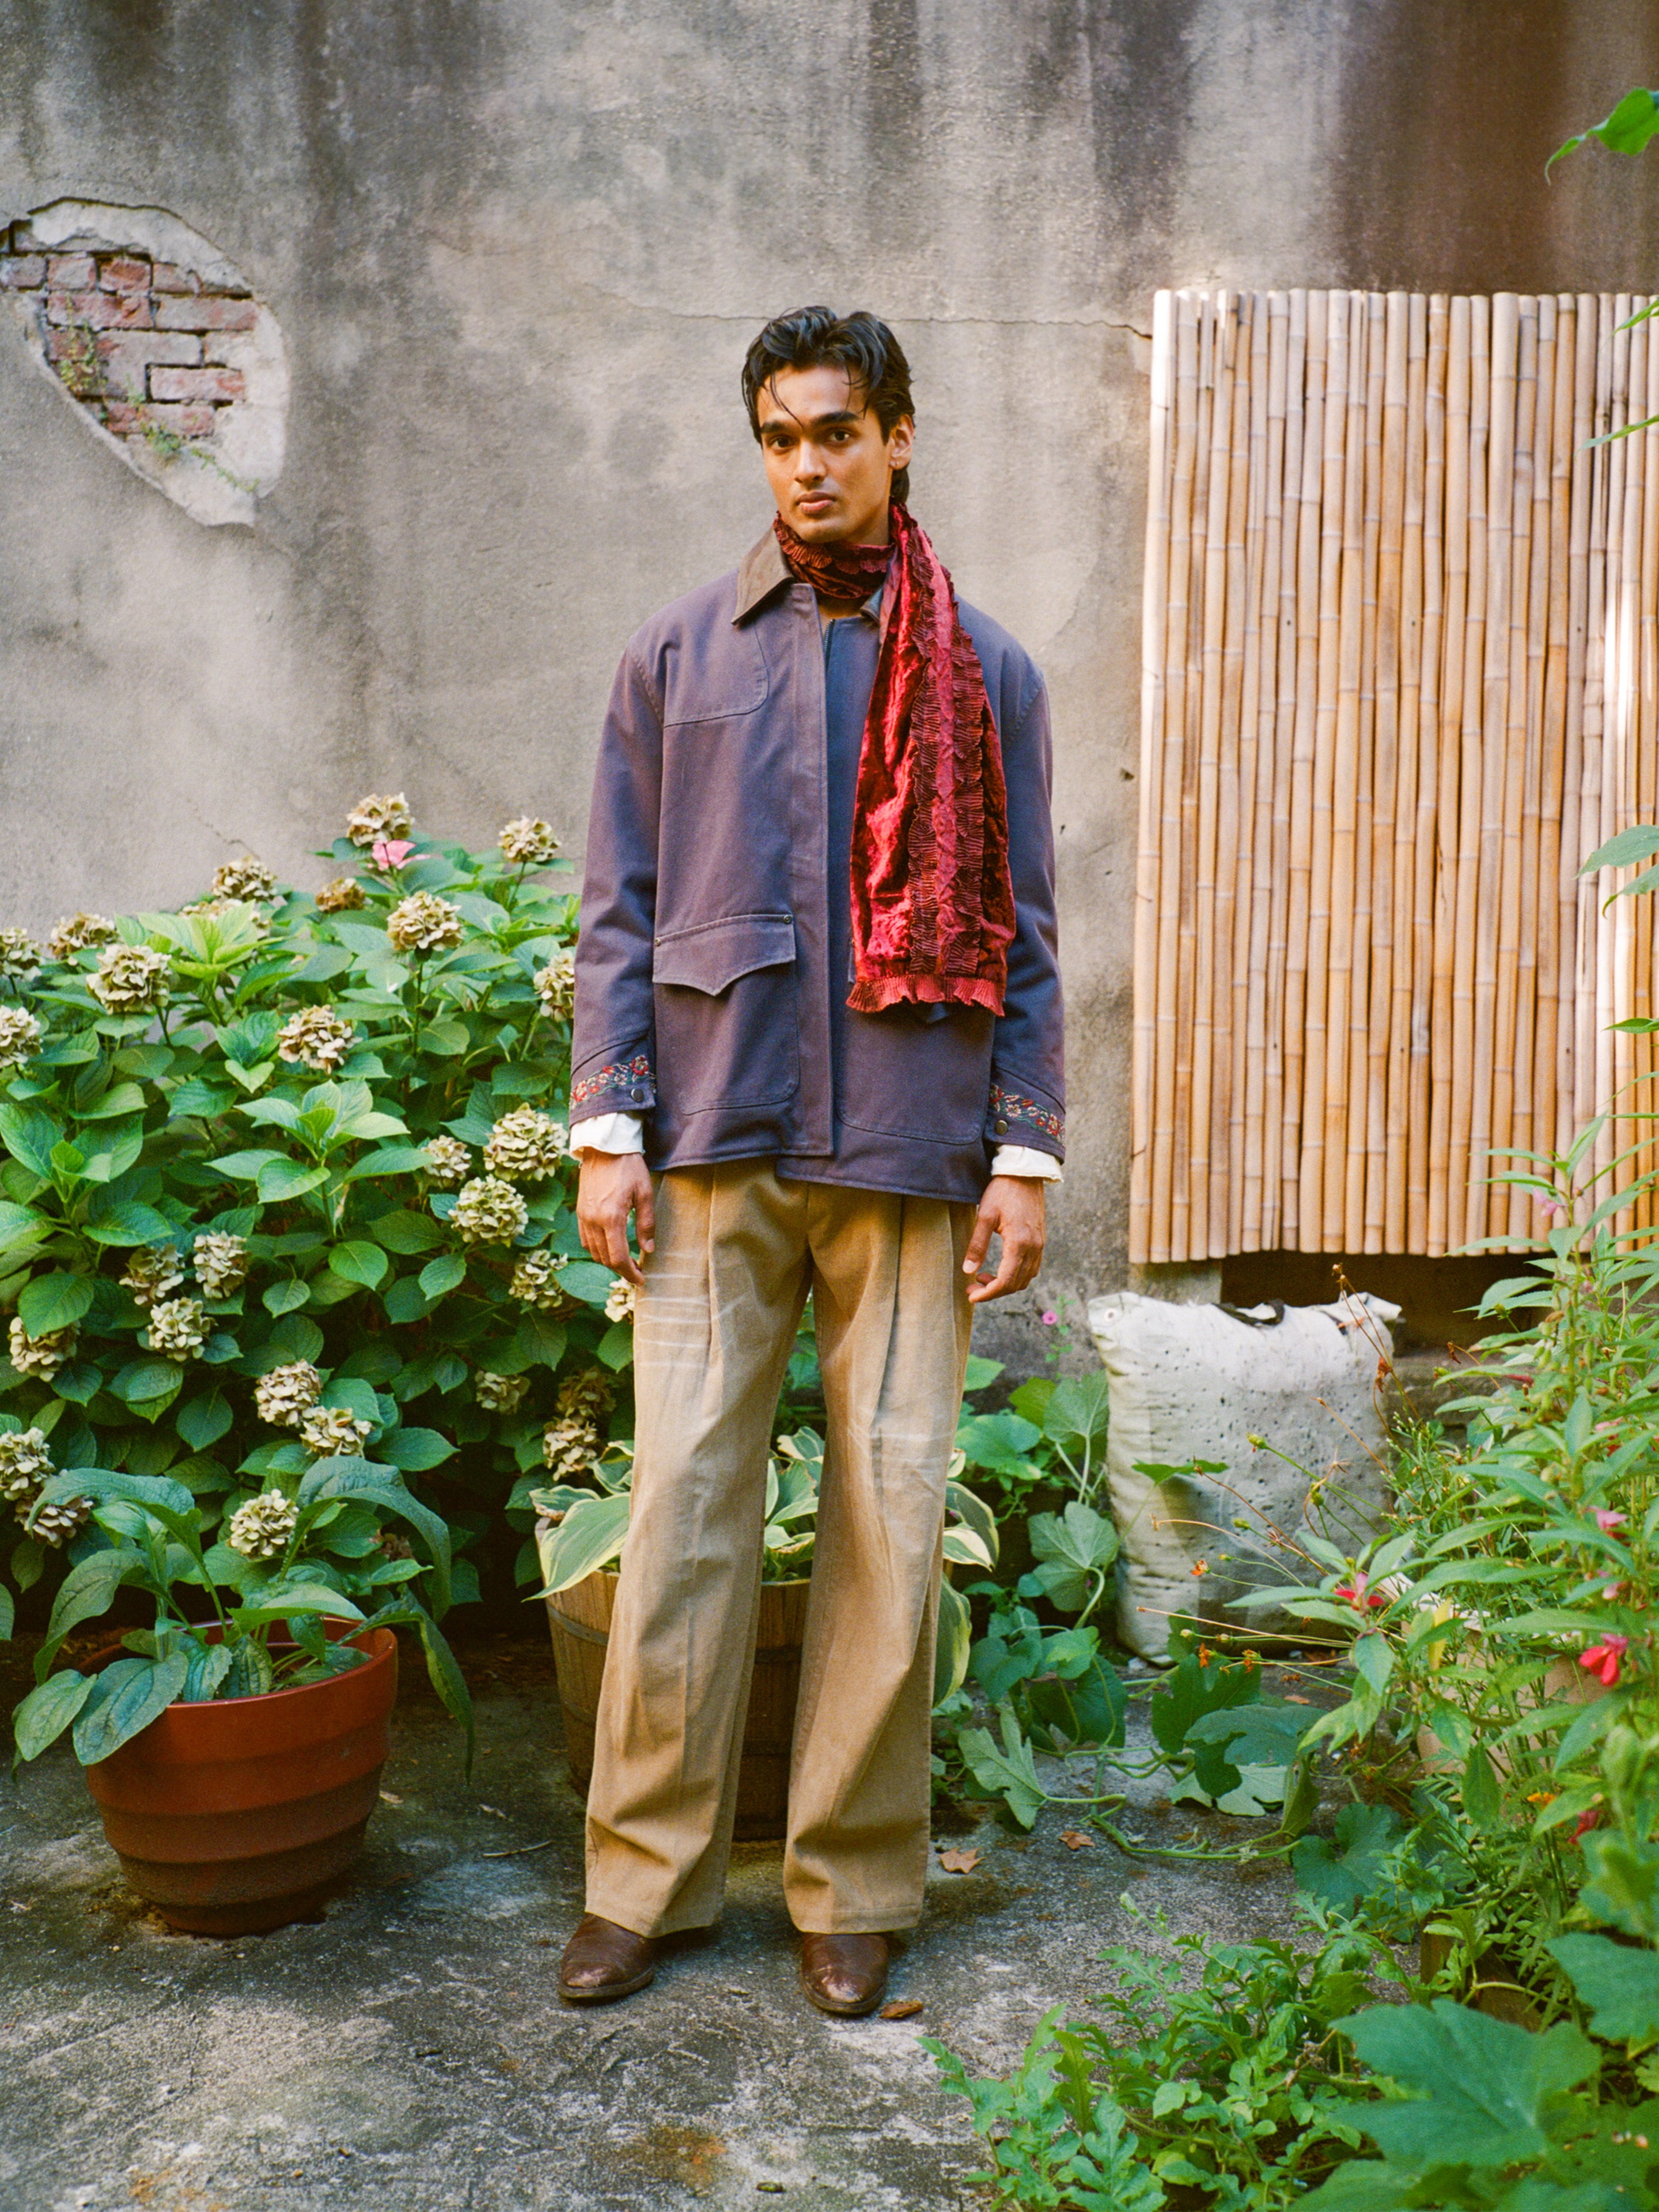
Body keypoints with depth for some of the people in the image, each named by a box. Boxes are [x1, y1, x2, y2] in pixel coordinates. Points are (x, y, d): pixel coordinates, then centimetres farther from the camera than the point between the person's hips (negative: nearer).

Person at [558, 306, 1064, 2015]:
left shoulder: (985, 671, 10)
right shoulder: (678, 654, 10)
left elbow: (1023, 930, 9)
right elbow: (618, 907, 8)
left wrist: (1025, 1153, 2)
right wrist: (607, 1125, 0)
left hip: (909, 1155, 0)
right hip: (717, 1144, 0)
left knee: (891, 1522, 3)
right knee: (681, 1507, 1)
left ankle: (853, 1887, 19)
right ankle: (645, 1873, 17)